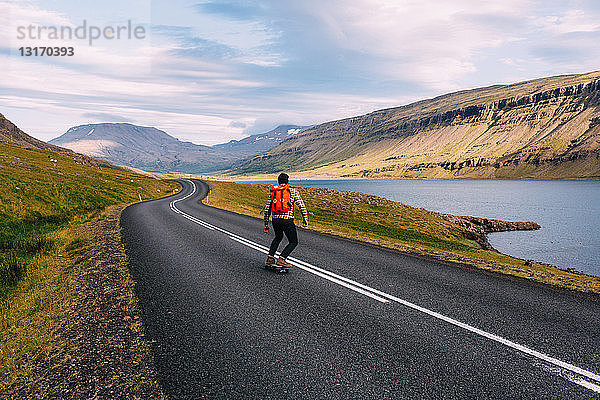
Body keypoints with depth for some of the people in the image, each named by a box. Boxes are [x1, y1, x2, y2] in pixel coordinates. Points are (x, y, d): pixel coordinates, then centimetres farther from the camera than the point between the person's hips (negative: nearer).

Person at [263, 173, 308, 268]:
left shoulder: (273, 192, 15)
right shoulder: (292, 191, 6)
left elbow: (267, 210, 16)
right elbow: (301, 205, -3)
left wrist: (266, 225, 23)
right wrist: (305, 219, 4)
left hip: (275, 220, 5)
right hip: (287, 220, -5)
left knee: (278, 237, 31)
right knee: (293, 242, 10)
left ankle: (270, 258, 23)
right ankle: (281, 259, -7)